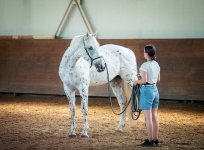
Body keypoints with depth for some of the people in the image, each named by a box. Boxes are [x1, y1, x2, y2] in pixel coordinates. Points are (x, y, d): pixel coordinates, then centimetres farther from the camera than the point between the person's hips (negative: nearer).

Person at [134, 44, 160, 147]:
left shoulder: (145, 65, -16)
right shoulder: (156, 64, 8)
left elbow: (144, 81, -21)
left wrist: (137, 81, -1)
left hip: (147, 90, -8)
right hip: (155, 90, 8)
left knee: (148, 118, -1)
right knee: (154, 116, 13)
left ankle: (150, 141, 3)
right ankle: (155, 140, 20)